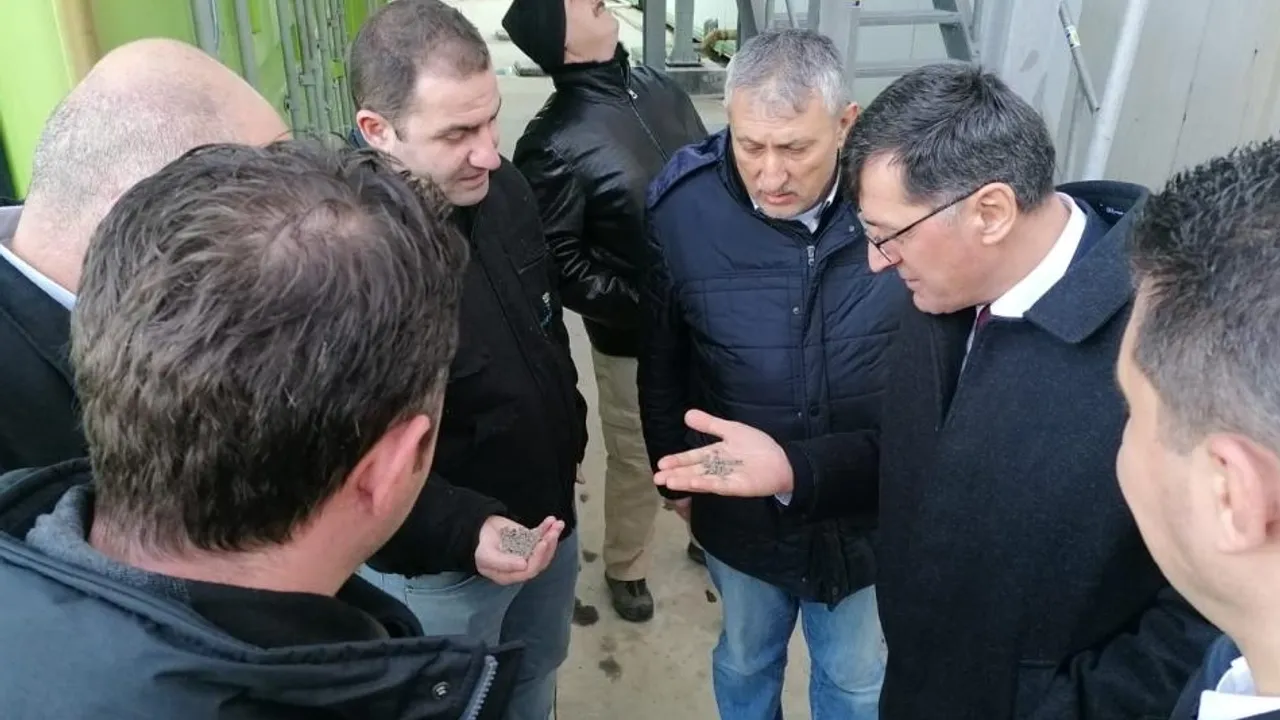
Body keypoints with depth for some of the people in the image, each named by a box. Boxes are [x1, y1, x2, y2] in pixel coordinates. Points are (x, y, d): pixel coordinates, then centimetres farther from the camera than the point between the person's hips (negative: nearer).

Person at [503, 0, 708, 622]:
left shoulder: (657, 87, 2)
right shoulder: (554, 144, -19)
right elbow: (558, 262, -16)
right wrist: (641, 306, -18)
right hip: (633, 336, -6)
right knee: (636, 456, 14)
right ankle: (625, 569, 40)